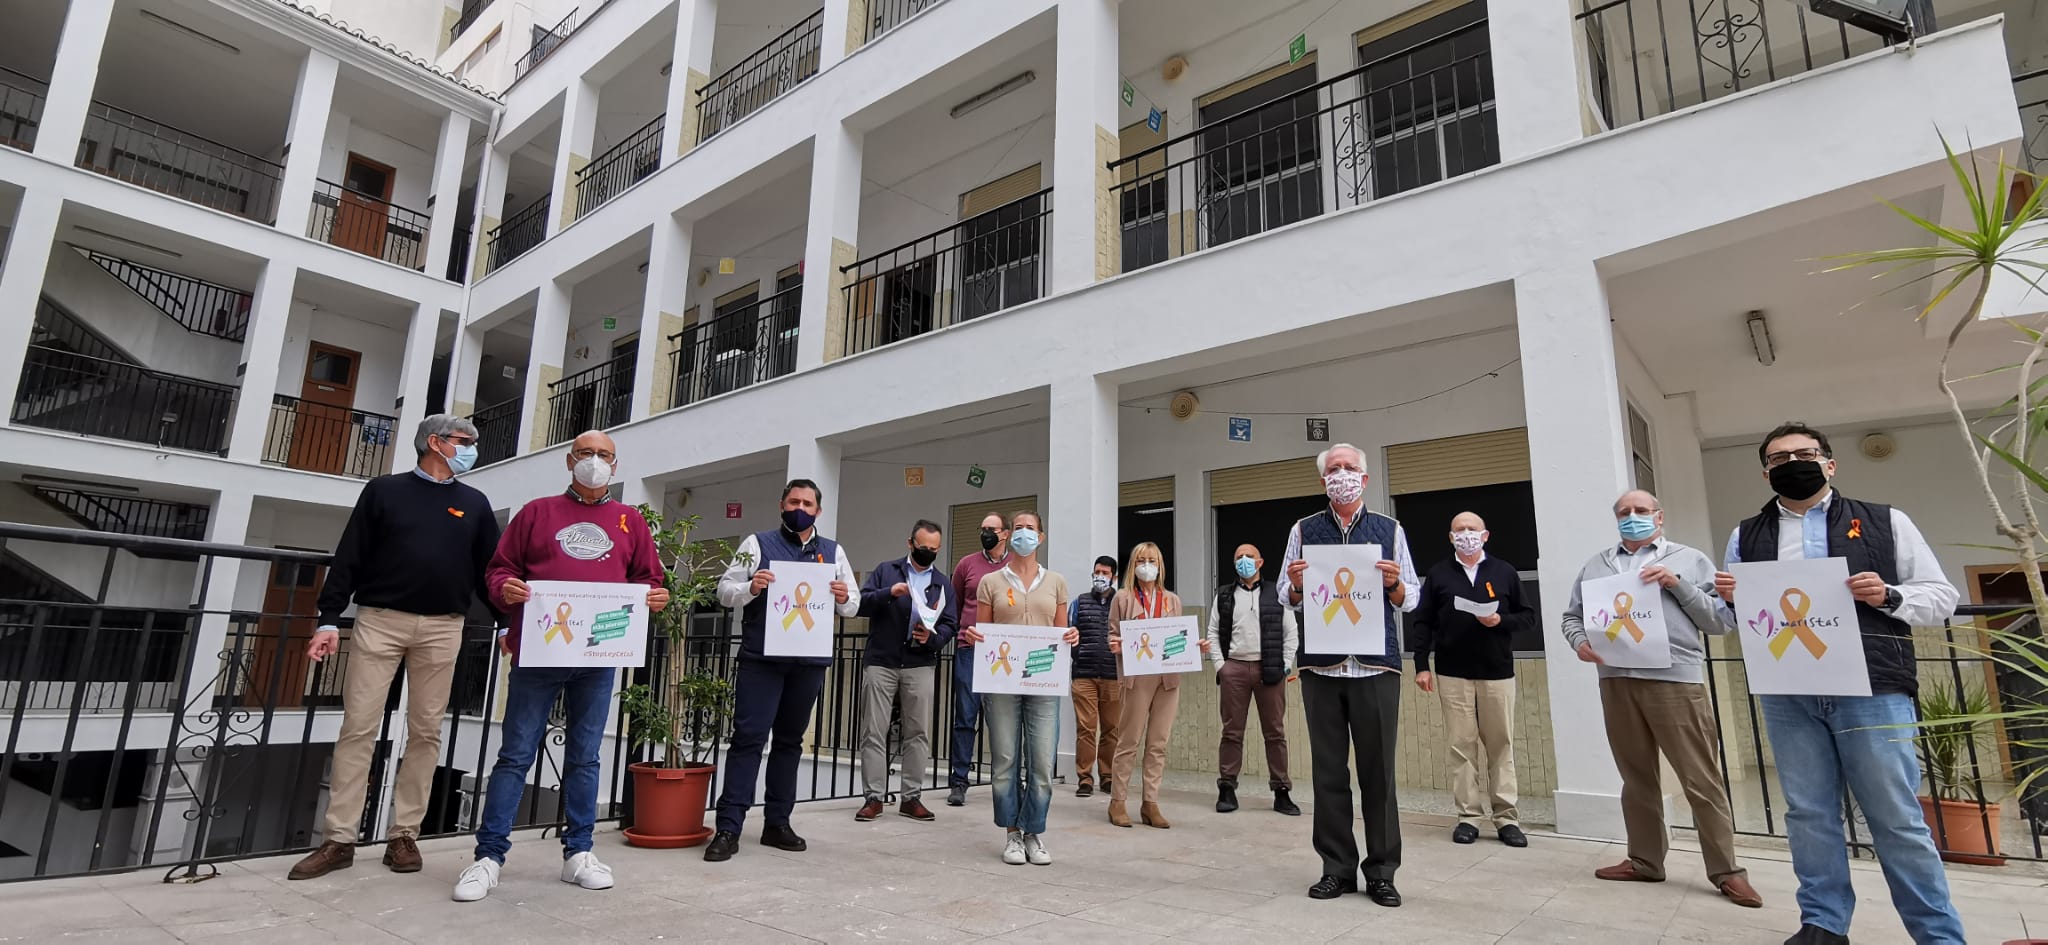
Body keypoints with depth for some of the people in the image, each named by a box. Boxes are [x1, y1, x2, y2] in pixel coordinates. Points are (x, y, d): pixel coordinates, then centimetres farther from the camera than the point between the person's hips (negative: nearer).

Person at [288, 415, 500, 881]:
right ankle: (340, 839, 7)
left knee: (425, 732, 4)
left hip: (442, 629, 2)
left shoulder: (474, 504, 12)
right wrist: (329, 620, -5)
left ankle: (404, 835, 13)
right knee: (358, 727, -1)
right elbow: (348, 559, 2)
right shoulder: (384, 490, 6)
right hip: (379, 620, -2)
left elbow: (489, 572, 12)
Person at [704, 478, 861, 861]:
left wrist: (844, 598, -9)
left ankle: (777, 823, 21)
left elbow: (854, 605, 13)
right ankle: (728, 828, 0)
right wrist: (750, 588, -20)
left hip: (810, 663, 4)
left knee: (790, 740, 11)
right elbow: (725, 591, 1)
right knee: (748, 738, -6)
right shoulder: (757, 543, 4)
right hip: (761, 659, -3)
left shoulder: (834, 551, 12)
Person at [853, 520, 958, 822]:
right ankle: (874, 797, 8)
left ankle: (911, 797, 14)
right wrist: (889, 593, -18)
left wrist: (932, 637, -13)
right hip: (880, 662, -1)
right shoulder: (886, 570, 8)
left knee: (918, 733, 4)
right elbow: (861, 603, -1)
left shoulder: (942, 582, 13)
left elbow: (950, 624, 7)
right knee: (873, 732, 0)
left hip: (920, 666, 2)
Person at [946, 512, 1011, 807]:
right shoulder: (966, 564, 8)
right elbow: (954, 605, 17)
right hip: (969, 649, 1)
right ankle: (958, 781, 7)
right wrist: (957, 633, 10)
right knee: (965, 716, 1)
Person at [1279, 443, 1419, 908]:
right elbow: (1287, 599, 10)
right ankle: (1337, 868, 17)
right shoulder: (1303, 531, 9)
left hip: (1377, 665, 0)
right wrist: (1296, 584, -12)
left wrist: (1394, 583, -12)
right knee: (1328, 770, 7)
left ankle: (1381, 872, 15)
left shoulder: (1390, 531, 9)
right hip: (1321, 665, 1)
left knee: (1378, 770, 4)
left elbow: (1411, 599, 9)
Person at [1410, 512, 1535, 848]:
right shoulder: (1438, 574, 7)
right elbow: (1423, 622, 4)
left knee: (1501, 745, 3)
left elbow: (1529, 616, 9)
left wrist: (1501, 621, -12)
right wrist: (1421, 665, -3)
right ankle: (1469, 816, 7)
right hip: (1452, 673, 0)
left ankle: (1506, 818, 10)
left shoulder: (1505, 572, 8)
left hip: (1497, 672, 1)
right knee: (1461, 746, 1)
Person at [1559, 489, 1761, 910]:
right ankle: (1645, 861, 22)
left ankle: (1726, 871, 13)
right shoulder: (1596, 565, 14)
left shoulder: (1689, 559, 8)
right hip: (1616, 681, 3)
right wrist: (1579, 642, -4)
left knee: (1701, 780, 0)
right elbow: (1572, 615, 15)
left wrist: (1677, 584, -8)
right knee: (1637, 777, 12)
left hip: (1675, 680, -3)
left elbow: (1720, 620, 3)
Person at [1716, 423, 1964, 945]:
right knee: (1808, 814, 8)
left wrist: (1889, 596, -12)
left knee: (1897, 819, 3)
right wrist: (1731, 599, -8)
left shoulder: (1886, 522, 8)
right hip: (1786, 696, 2)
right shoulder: (1746, 536, 12)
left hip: (1871, 691, -2)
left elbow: (1941, 596, 8)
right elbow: (1731, 618, 14)